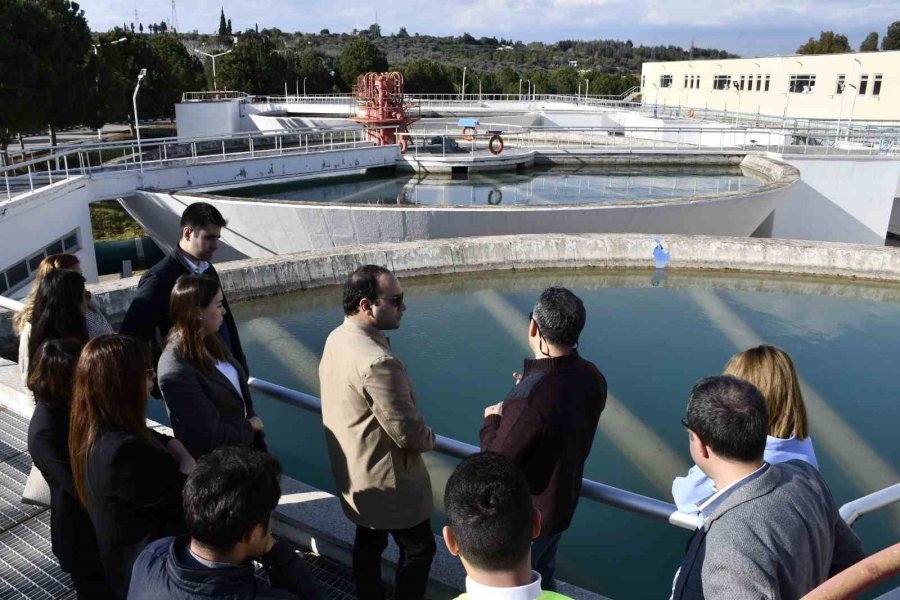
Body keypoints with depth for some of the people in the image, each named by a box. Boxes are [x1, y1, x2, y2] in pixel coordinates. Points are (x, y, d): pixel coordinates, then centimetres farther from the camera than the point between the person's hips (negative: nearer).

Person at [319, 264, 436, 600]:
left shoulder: (336, 339, -3)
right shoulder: (377, 361, -33)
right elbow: (410, 434, -28)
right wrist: (429, 438, -4)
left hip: (354, 475, 9)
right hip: (388, 482, -9)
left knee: (368, 543, 25)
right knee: (419, 548, 13)